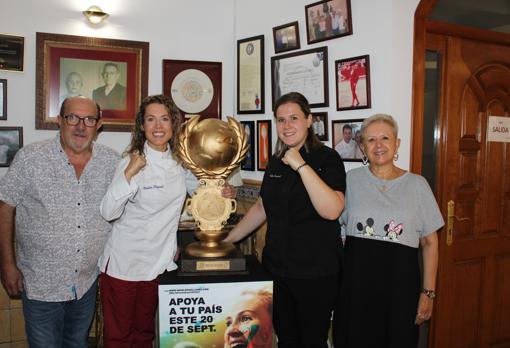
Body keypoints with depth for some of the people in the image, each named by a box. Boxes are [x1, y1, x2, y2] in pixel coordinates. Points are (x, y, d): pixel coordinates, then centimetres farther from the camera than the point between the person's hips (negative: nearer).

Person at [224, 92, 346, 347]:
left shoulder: (327, 158, -9)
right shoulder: (275, 162, 9)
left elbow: (332, 210, -24)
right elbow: (262, 207, 19)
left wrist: (302, 166, -25)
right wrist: (228, 240, 18)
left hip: (315, 273, -5)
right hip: (276, 268, 6)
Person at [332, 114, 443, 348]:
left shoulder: (417, 184, 2)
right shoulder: (352, 179, 2)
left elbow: (430, 242, 4)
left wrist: (428, 292, 1)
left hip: (400, 282, 0)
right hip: (356, 279, 0)